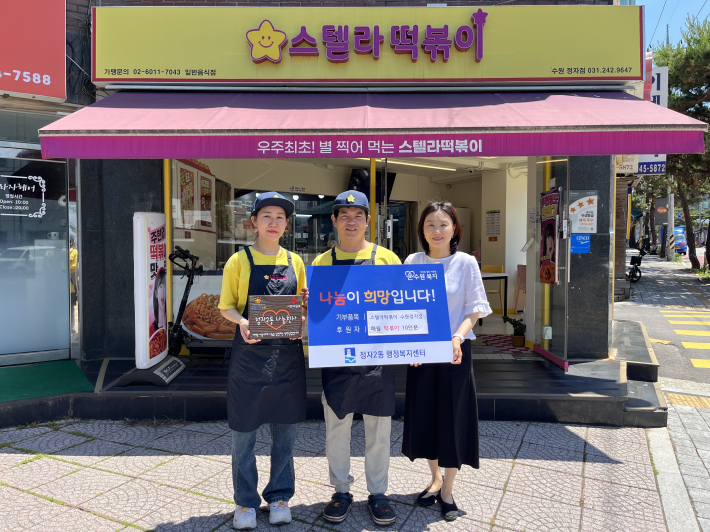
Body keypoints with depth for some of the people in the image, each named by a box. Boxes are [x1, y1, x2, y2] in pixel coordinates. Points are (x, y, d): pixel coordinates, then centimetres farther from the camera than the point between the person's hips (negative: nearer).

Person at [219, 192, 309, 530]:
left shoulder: (294, 261, 8)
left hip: (288, 354, 3)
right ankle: (246, 502, 25)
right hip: (250, 353, -2)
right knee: (244, 429, 6)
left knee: (286, 428, 10)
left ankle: (279, 496, 29)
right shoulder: (239, 260, -1)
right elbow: (226, 307, 0)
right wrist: (242, 321, -21)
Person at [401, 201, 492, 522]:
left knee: (453, 419, 4)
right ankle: (435, 478, 35)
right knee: (423, 418, 10)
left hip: (454, 351, -2)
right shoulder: (412, 263, 3)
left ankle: (447, 490, 25)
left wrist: (458, 337, -21)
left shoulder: (466, 263, -3)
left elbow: (475, 309, -4)